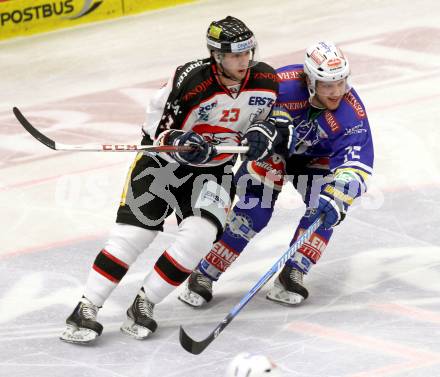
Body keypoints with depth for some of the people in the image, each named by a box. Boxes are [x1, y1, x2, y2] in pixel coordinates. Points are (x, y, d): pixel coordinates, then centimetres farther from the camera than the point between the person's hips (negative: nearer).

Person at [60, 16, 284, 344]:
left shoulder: (266, 81, -13)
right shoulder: (189, 81, -26)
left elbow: (272, 117, 6)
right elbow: (158, 131, -16)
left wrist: (262, 134, -16)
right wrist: (181, 142, -36)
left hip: (215, 169, 3)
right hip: (163, 160, -3)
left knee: (199, 234, -20)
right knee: (133, 234, -12)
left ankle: (145, 304, -8)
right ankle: (87, 309, -6)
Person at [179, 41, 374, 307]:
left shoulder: (352, 113, -32)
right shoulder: (282, 84, -37)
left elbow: (356, 165, -38)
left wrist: (337, 200, -52)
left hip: (315, 156, 2)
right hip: (271, 146, -2)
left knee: (324, 208, -21)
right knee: (254, 212, -14)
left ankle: (291, 276, -11)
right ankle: (204, 276, -4)